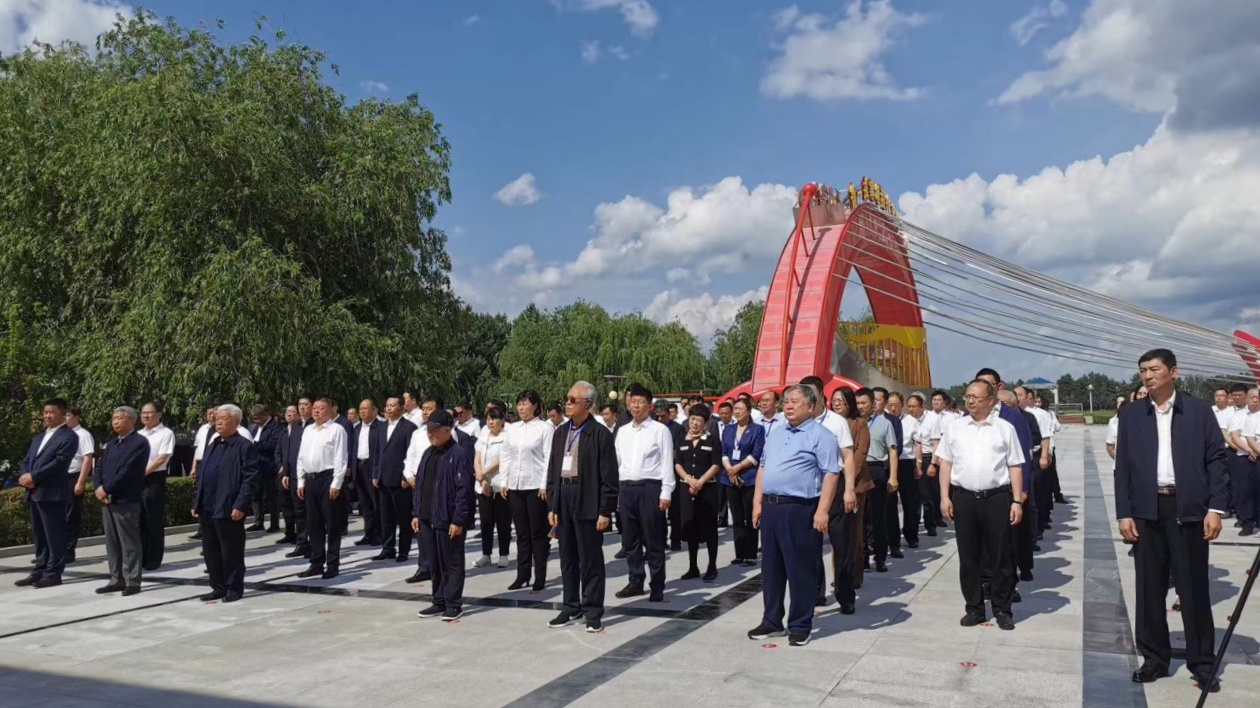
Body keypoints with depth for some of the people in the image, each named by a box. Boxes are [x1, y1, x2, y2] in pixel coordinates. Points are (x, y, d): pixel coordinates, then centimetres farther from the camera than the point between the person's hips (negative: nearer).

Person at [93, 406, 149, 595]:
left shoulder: (139, 442, -7)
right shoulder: (111, 444, 20)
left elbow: (128, 471, -16)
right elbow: (99, 467, 15)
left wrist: (107, 489, -15)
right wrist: (98, 488, -3)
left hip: (126, 500, -8)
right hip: (107, 500, 8)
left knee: (129, 543, -3)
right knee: (112, 543, 11)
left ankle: (132, 582, 2)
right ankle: (116, 579, 18)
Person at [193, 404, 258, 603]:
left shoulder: (245, 447, -8)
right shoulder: (212, 445, 17)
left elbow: (249, 480, -14)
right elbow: (201, 476, 20)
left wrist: (240, 506, -19)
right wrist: (196, 502, 13)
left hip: (228, 509, -8)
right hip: (207, 509, 8)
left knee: (231, 552, 1)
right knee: (210, 551, 13)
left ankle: (234, 589, 12)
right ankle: (218, 588, 23)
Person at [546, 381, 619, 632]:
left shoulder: (600, 434, -8)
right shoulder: (561, 432, 11)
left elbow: (609, 476, -10)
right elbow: (552, 470, 12)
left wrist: (605, 511, -13)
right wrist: (551, 505, 7)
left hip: (588, 502, -6)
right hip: (564, 500, 6)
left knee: (591, 559, 2)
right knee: (567, 557, 13)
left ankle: (593, 611, 12)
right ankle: (571, 607, 25)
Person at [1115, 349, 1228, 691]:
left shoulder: (1199, 410, 2)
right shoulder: (1130, 414, 6)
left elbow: (1216, 460, -1)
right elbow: (1122, 466, 5)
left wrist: (1216, 508, -9)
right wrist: (1124, 513, -1)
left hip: (1188, 509, -2)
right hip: (1147, 511, 2)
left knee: (1193, 588, 4)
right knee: (1150, 587, 7)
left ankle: (1202, 662, 16)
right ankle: (1154, 657, 17)